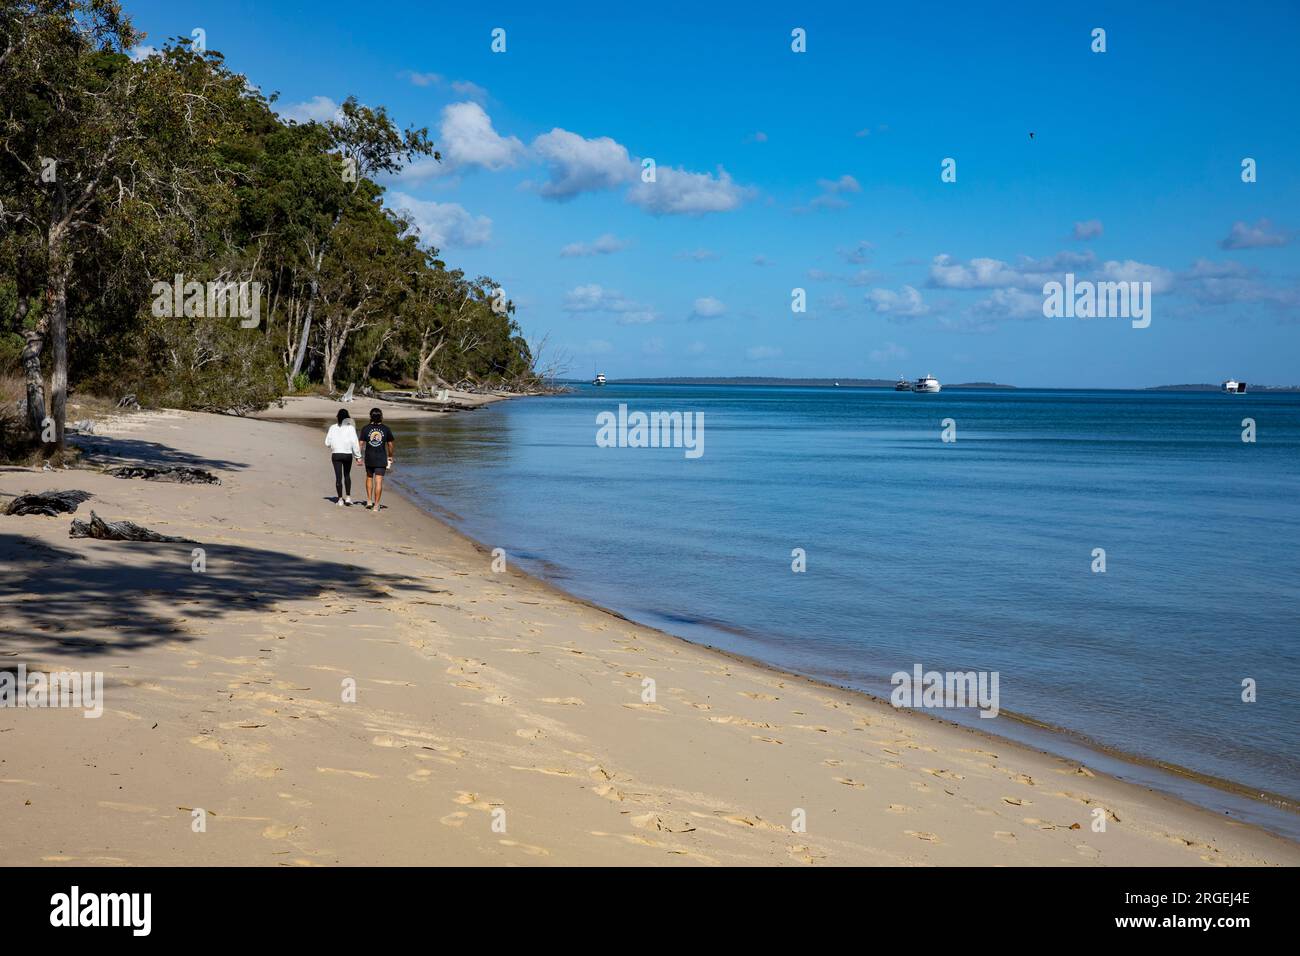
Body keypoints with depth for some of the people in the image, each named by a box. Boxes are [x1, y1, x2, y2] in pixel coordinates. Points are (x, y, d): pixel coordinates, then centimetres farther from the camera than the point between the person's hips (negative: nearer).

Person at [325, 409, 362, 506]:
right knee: (347, 475, 19)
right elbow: (355, 443, -11)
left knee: (338, 477, 5)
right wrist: (358, 456, -8)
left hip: (336, 454, 0)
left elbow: (328, 442, 2)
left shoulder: (333, 428, -1)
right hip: (348, 454, 0)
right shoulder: (350, 428, -7)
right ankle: (348, 497, 12)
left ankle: (340, 499, 6)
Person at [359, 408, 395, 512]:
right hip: (381, 459, -1)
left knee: (369, 478, 23)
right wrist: (390, 456, 20)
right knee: (379, 481, -2)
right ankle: (376, 505, -4)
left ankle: (369, 501, 24)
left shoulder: (366, 429, -2)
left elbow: (361, 443, -5)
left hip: (369, 459, 1)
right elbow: (390, 444, 7)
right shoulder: (385, 429, -1)